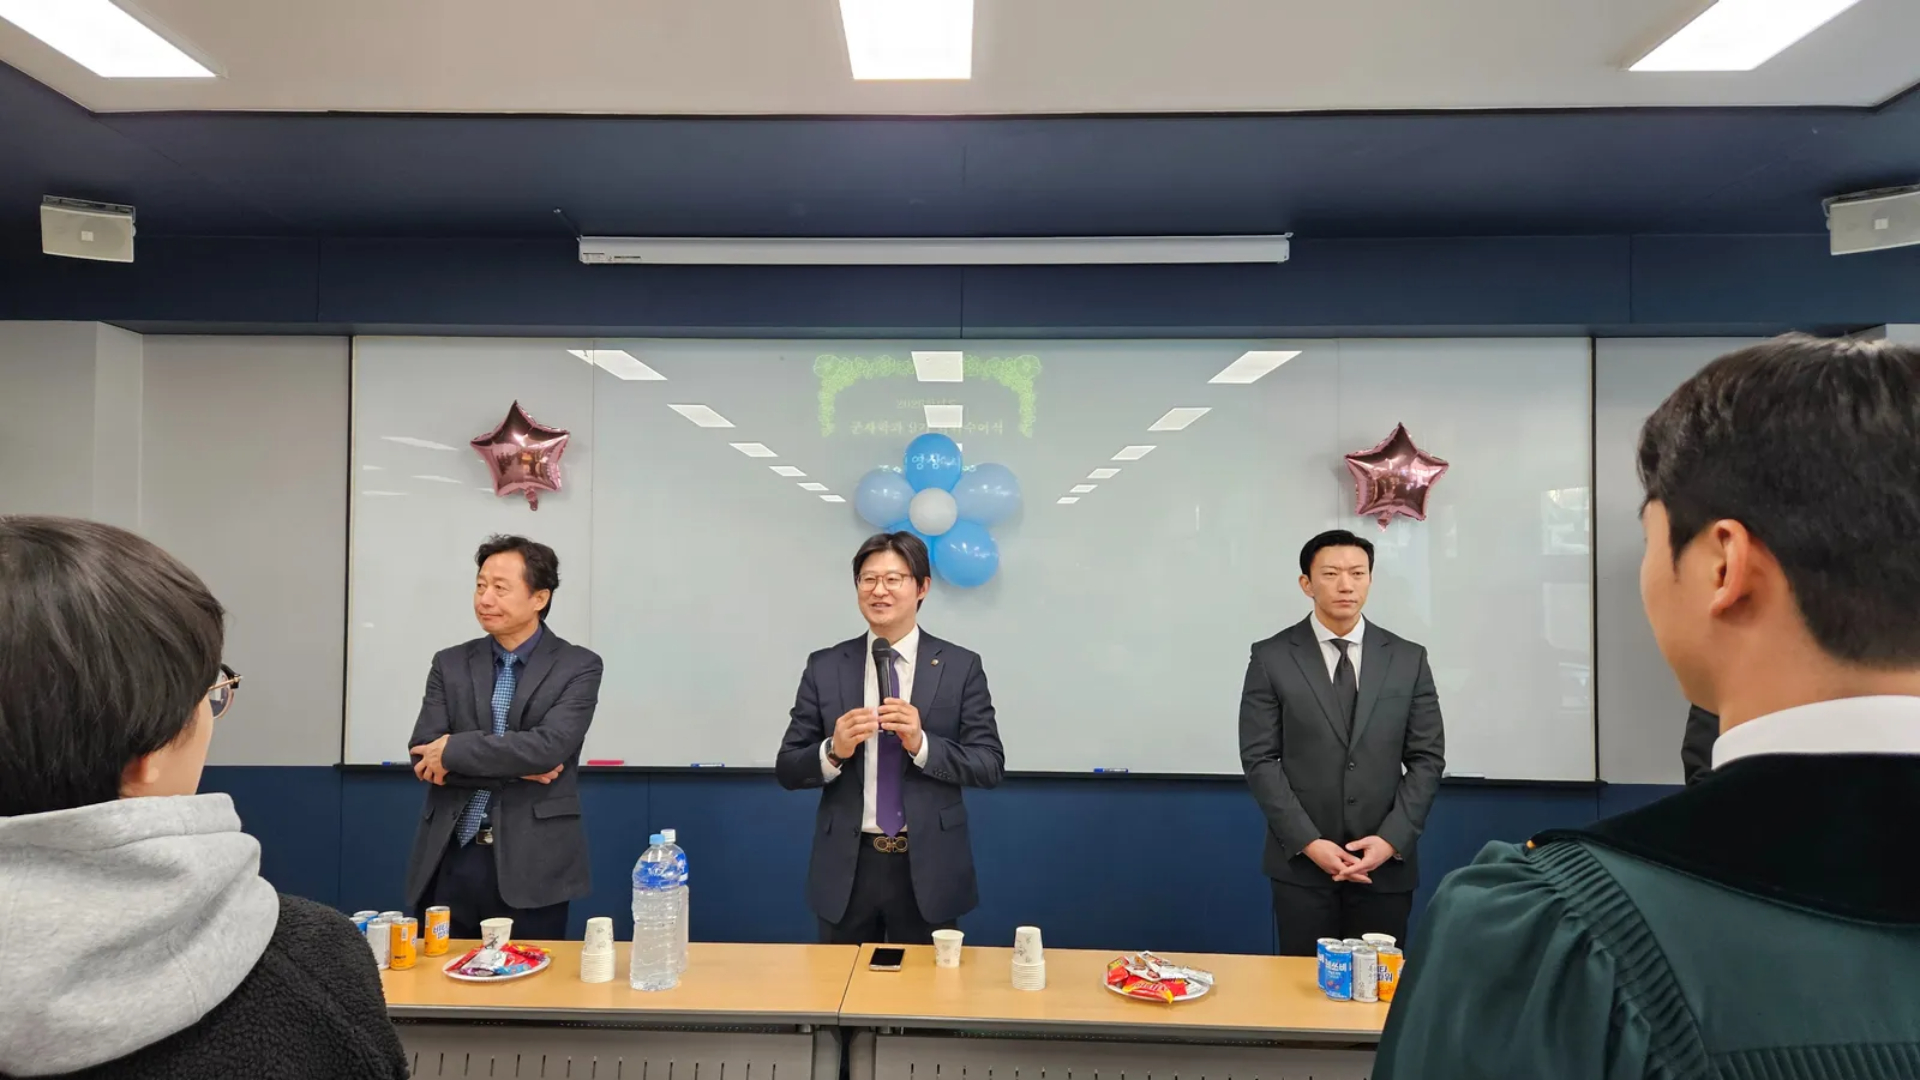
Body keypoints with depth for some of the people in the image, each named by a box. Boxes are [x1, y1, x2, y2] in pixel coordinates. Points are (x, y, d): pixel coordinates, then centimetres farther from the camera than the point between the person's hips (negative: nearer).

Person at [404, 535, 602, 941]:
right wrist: (517, 768, -12)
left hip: (531, 865, -3)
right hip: (452, 860, 3)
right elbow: (423, 757, -2)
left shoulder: (578, 666, -4)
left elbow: (549, 746, -17)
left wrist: (455, 750, -11)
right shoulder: (450, 664, 7)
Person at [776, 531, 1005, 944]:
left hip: (928, 867, -1)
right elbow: (787, 769, 1)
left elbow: (990, 765, -6)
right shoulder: (824, 667, 0)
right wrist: (833, 751, -19)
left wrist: (922, 744, -21)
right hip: (846, 867, 1)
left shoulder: (961, 666, -3)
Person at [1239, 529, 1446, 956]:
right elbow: (1259, 759, -5)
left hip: (1386, 862, 2)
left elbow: (1427, 758, 4)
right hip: (1301, 863, -1)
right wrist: (1309, 842, -12)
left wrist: (1392, 840, -7)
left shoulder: (1408, 659, 5)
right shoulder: (1271, 658, -2)